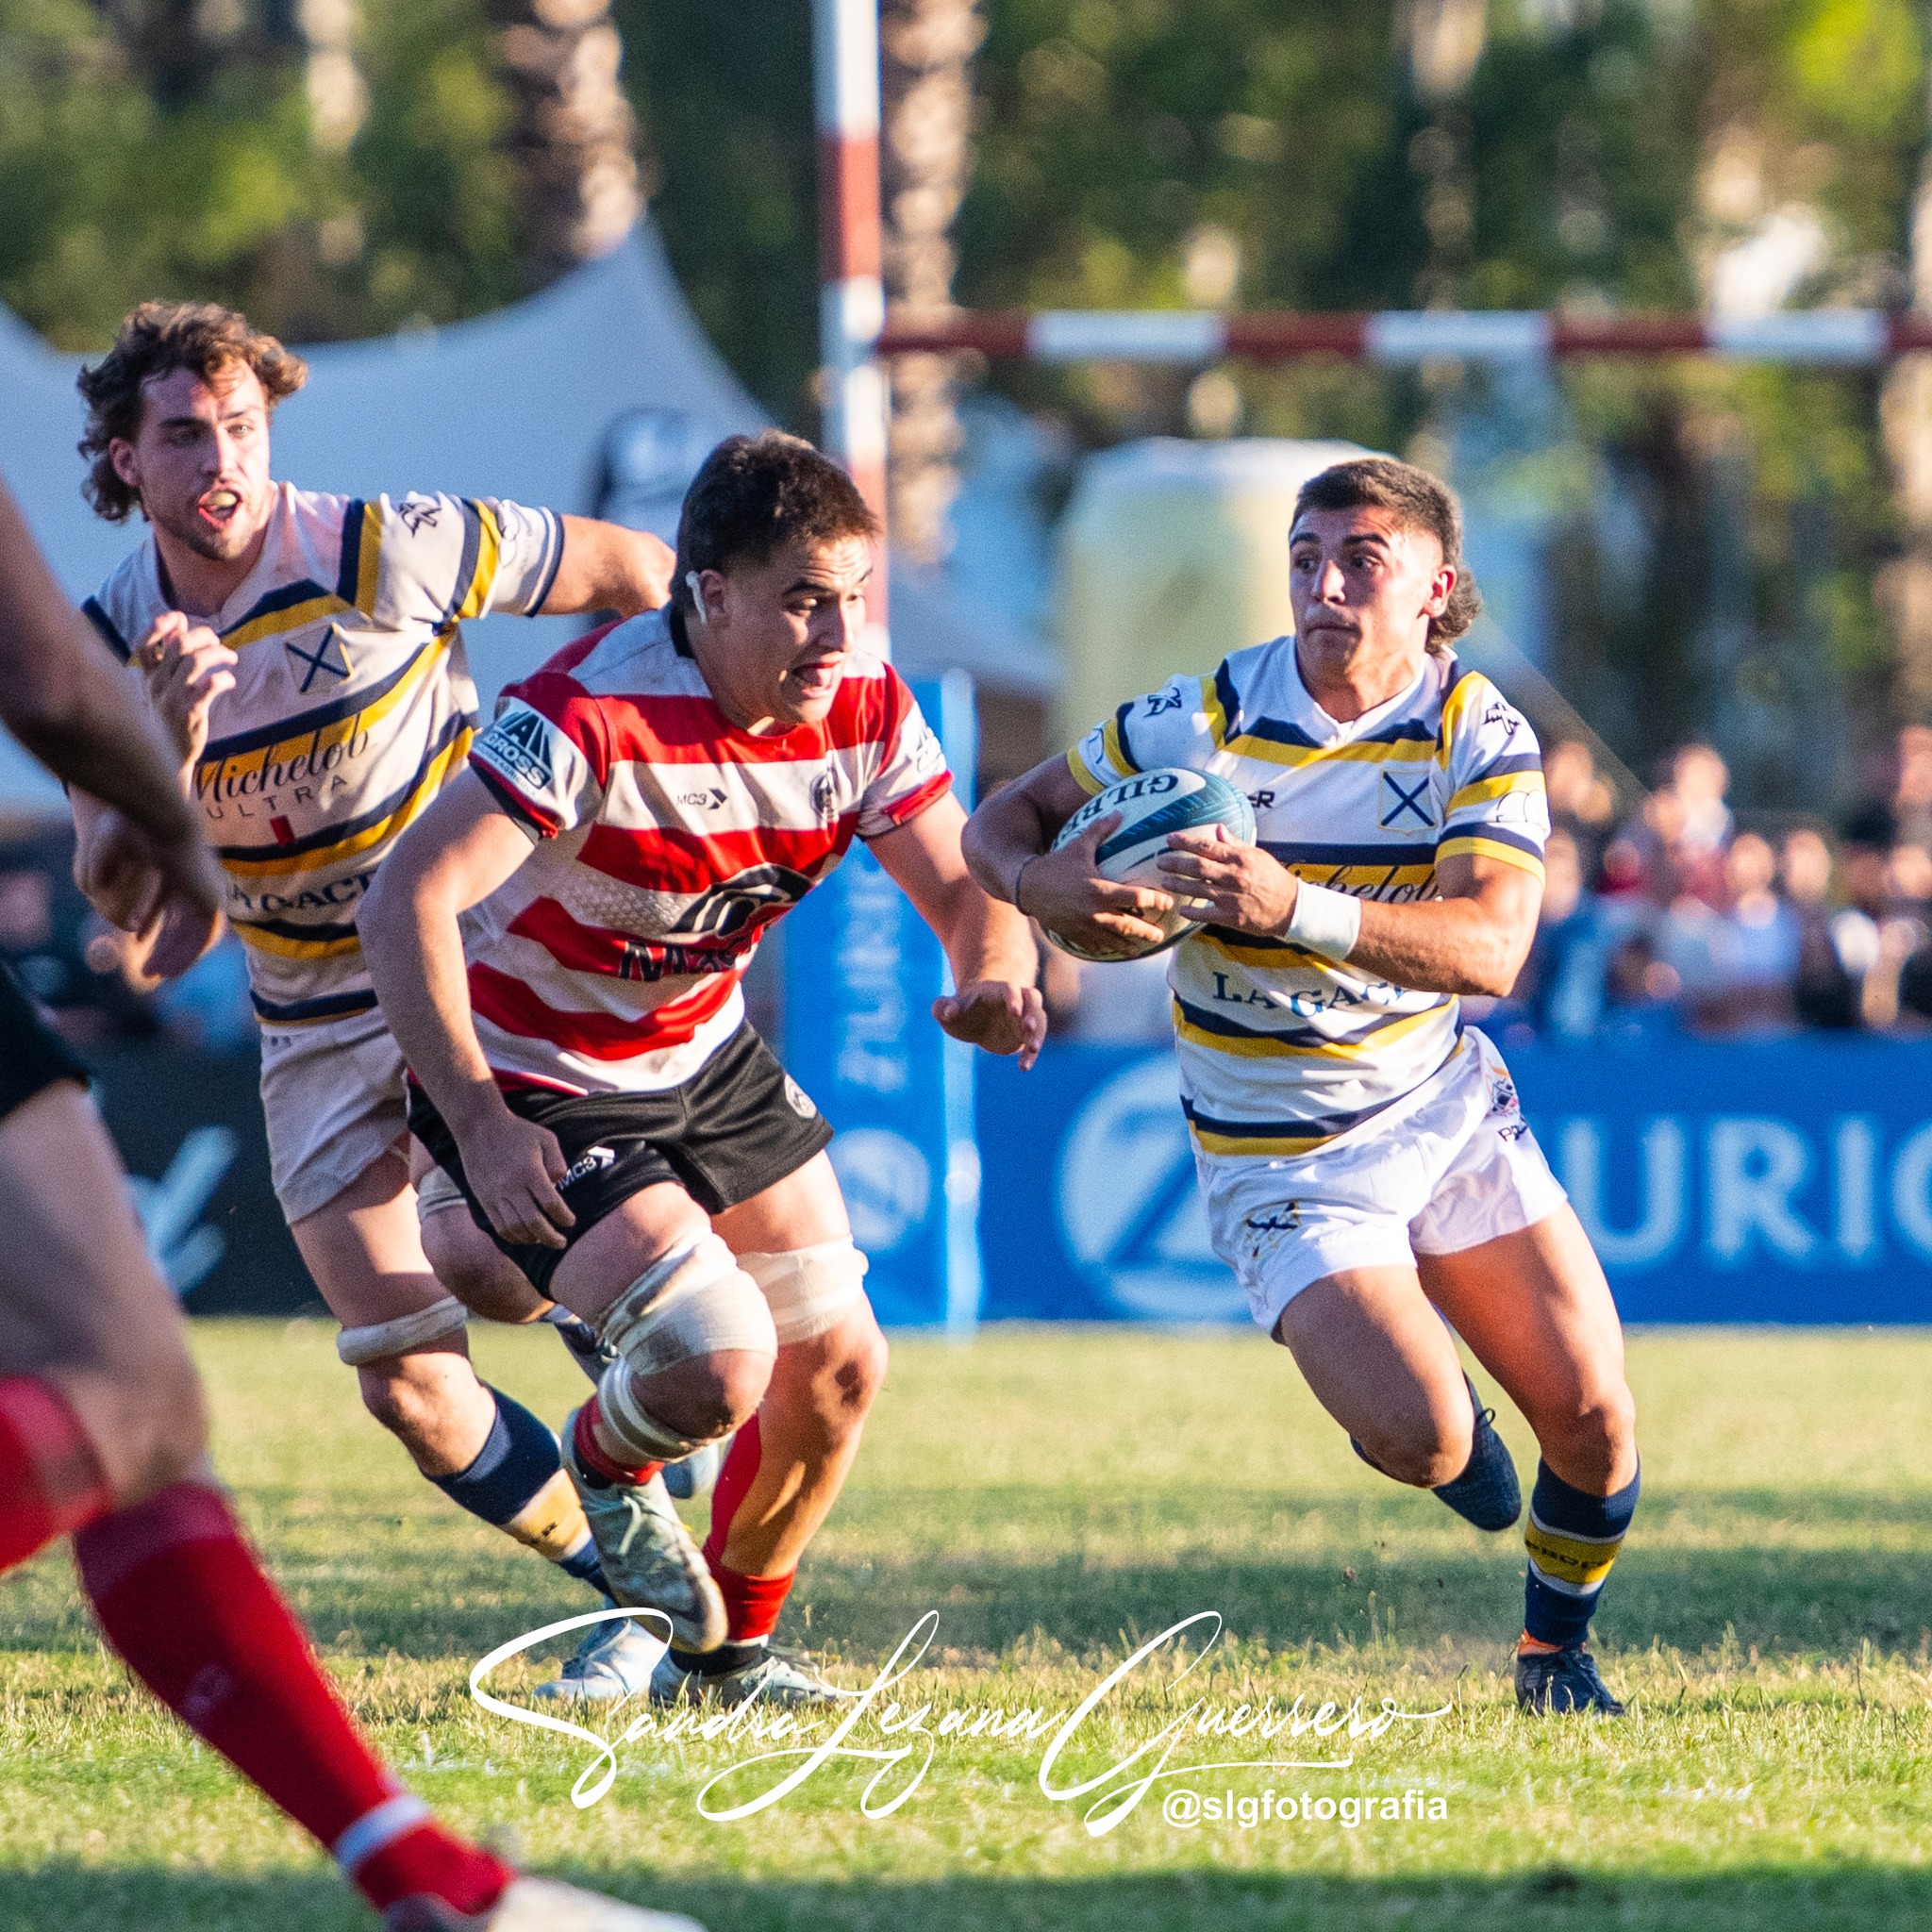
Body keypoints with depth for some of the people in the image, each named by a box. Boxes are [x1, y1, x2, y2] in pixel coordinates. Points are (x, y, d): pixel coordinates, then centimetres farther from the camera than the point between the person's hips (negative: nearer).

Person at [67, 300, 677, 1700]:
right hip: (320, 1025, 3)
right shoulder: (112, 642, -6)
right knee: (405, 1379, -5)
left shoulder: (383, 553, -17)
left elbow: (632, 572, -6)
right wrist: (171, 732, -29)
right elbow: (118, 892, -14)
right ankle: (639, 1586, 14)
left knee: (486, 1265, -25)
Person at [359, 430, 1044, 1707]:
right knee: (720, 1364, -21)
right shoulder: (593, 717, -31)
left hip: (705, 1054, 7)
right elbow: (405, 906, -32)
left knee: (839, 1368, 7)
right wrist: (481, 1125, -37)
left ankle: (730, 1649, 32)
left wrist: (994, 979, -30)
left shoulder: (865, 708, -12)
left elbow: (963, 887, -5)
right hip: (537, 1081, -7)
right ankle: (611, 1464, 16)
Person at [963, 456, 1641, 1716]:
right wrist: (1044, 882, -26)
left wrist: (1298, 908, -39)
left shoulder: (1483, 734, -10)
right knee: (1423, 1441, -21)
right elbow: (1001, 821, -1)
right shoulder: (1205, 721, -13)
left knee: (1593, 1418, -4)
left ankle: (1557, 1652, 26)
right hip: (1281, 1158, -3)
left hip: (1444, 1104, 3)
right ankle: (1426, 1381, 20)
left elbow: (1490, 948, -24)